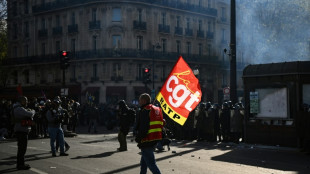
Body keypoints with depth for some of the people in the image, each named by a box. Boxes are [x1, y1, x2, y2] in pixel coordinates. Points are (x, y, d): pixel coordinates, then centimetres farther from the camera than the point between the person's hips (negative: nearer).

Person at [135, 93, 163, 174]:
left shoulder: (145, 111, -13)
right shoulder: (157, 110, 14)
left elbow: (143, 128, -20)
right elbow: (161, 125, 17)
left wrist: (138, 138, -10)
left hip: (147, 140, -9)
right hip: (156, 139, 9)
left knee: (151, 163, -8)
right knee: (143, 162, 23)